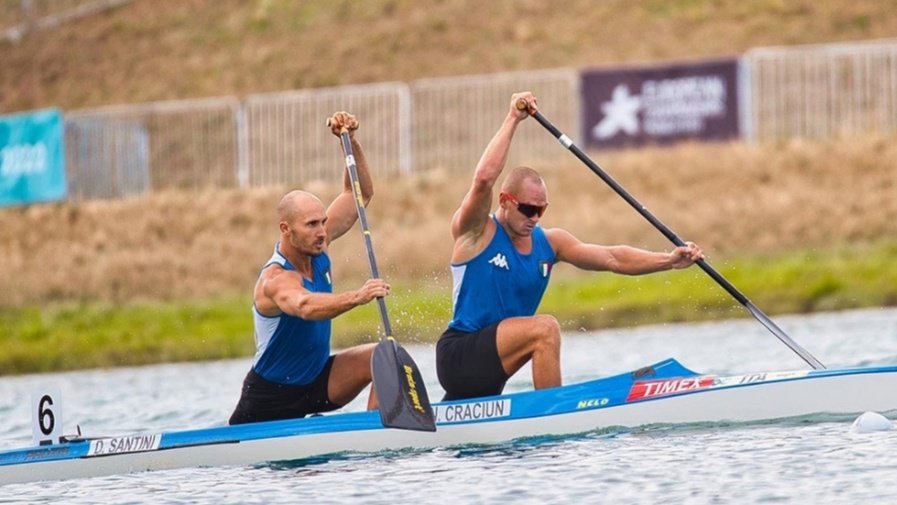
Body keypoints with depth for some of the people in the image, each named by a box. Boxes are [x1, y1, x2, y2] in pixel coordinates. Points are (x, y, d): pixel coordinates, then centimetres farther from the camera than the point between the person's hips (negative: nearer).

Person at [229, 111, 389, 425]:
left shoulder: (316, 246, -5)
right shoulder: (276, 279, -28)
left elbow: (360, 194, 4)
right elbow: (304, 306, -52)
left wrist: (352, 142, -11)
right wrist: (357, 297, -68)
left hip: (317, 380, 6)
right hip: (272, 398, -6)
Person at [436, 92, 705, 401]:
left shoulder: (548, 243, 9)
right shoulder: (476, 233, -9)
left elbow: (613, 258, 4)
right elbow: (484, 179, -27)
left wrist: (669, 260, -8)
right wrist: (512, 120, -25)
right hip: (459, 357, -8)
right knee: (545, 328, -23)